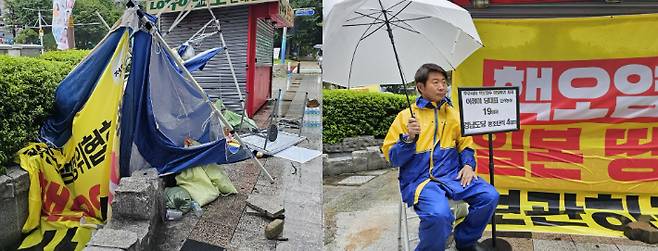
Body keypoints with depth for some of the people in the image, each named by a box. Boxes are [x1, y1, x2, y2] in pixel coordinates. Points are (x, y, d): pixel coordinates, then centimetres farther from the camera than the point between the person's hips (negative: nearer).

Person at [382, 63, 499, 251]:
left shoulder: (453, 114, 13)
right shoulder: (406, 116, 0)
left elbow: (466, 145, 21)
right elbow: (392, 157, -2)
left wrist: (468, 165, 2)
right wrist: (409, 138, -19)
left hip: (453, 174, 5)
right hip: (420, 179, -5)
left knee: (489, 196, -14)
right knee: (439, 214, -34)